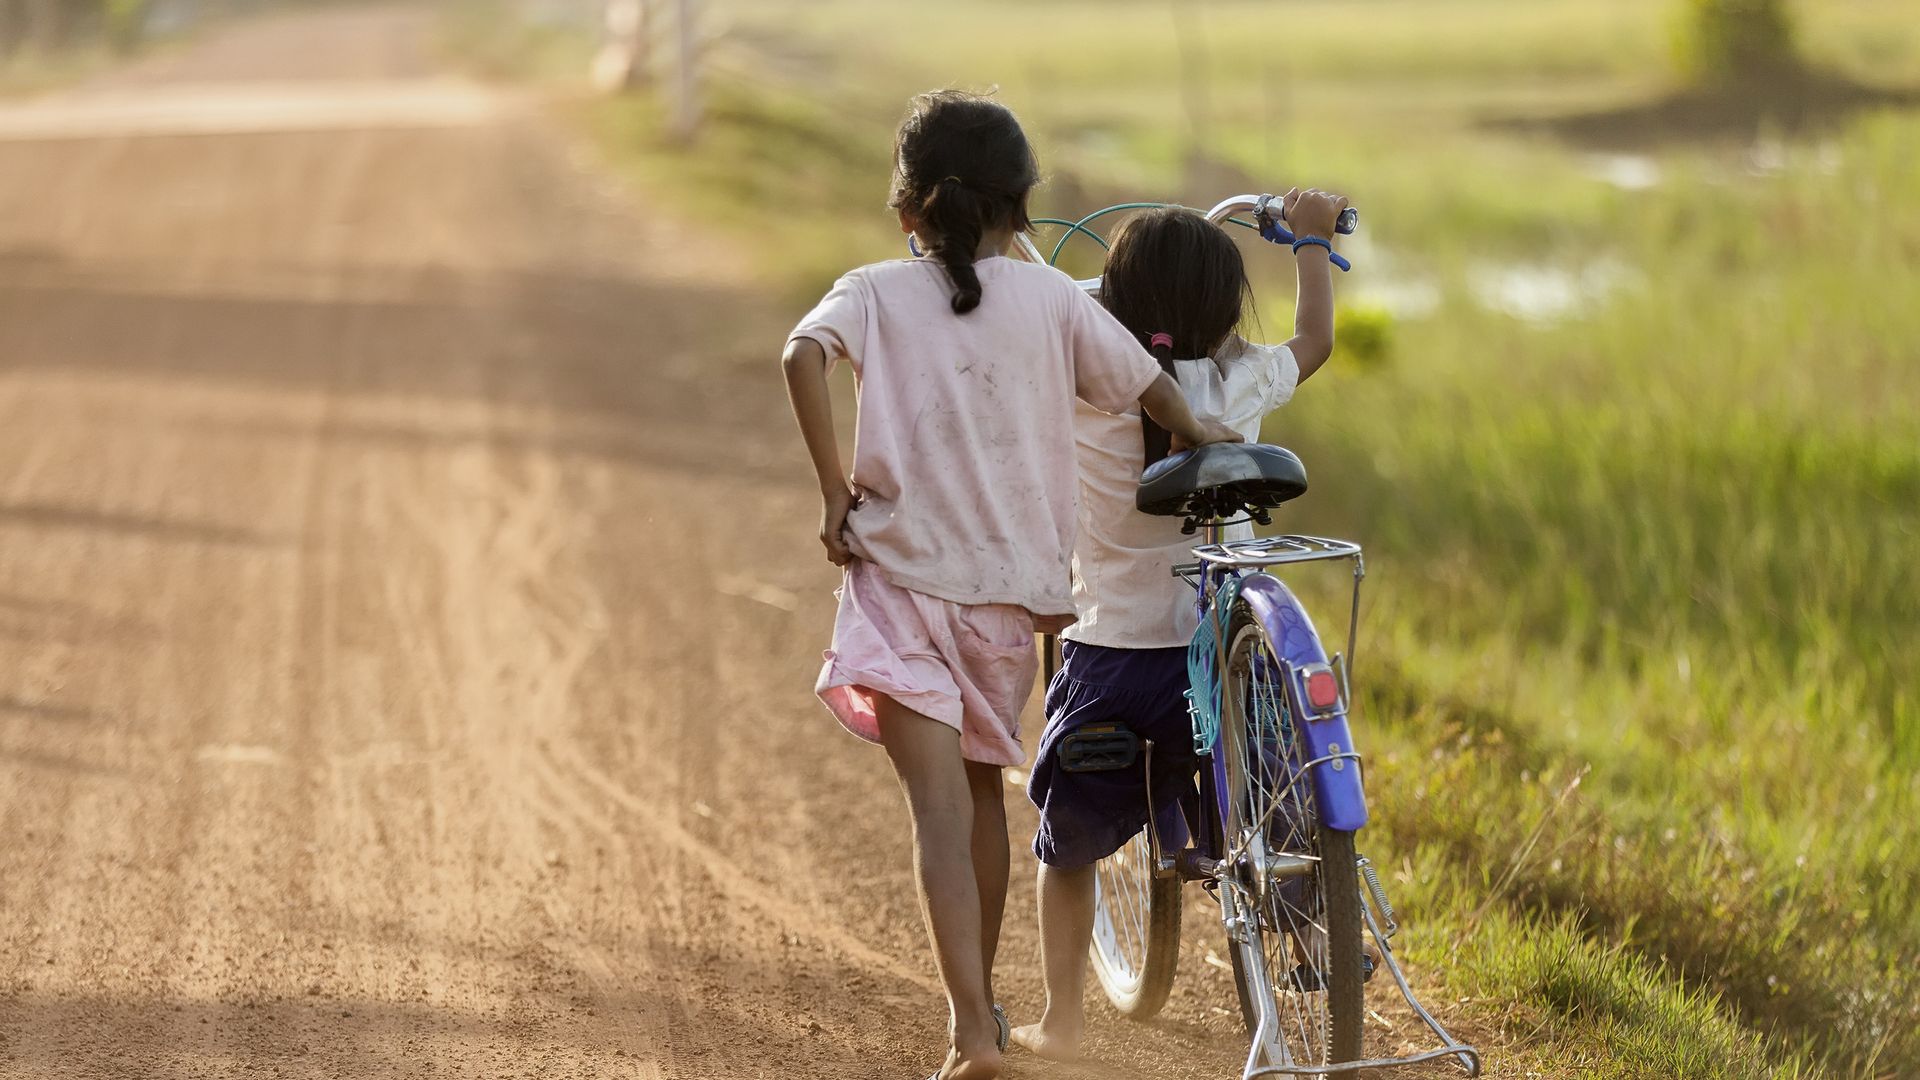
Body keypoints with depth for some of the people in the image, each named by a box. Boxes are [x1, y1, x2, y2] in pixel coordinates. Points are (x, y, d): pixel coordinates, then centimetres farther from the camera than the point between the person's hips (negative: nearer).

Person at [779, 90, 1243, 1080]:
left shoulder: (874, 293, 1)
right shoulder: (1052, 300, 3)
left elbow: (804, 354, -18)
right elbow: (1155, 393, 1)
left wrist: (833, 489, -12)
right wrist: (1210, 445, 22)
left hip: (898, 577, -2)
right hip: (1011, 581, 2)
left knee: (939, 807, -9)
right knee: (981, 785, 22)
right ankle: (980, 998, 36)